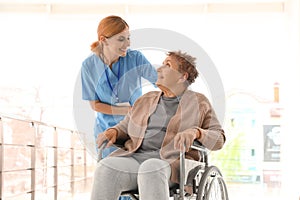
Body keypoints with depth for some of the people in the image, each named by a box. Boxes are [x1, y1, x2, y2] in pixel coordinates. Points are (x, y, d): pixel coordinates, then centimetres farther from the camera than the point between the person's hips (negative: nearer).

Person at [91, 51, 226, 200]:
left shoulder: (198, 102, 13)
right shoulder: (146, 100, 24)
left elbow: (218, 138, 5)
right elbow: (124, 128, 27)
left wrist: (195, 132, -17)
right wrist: (112, 132, 2)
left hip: (172, 162, -4)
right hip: (136, 157, 4)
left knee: (151, 169, -39)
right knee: (105, 168, -28)